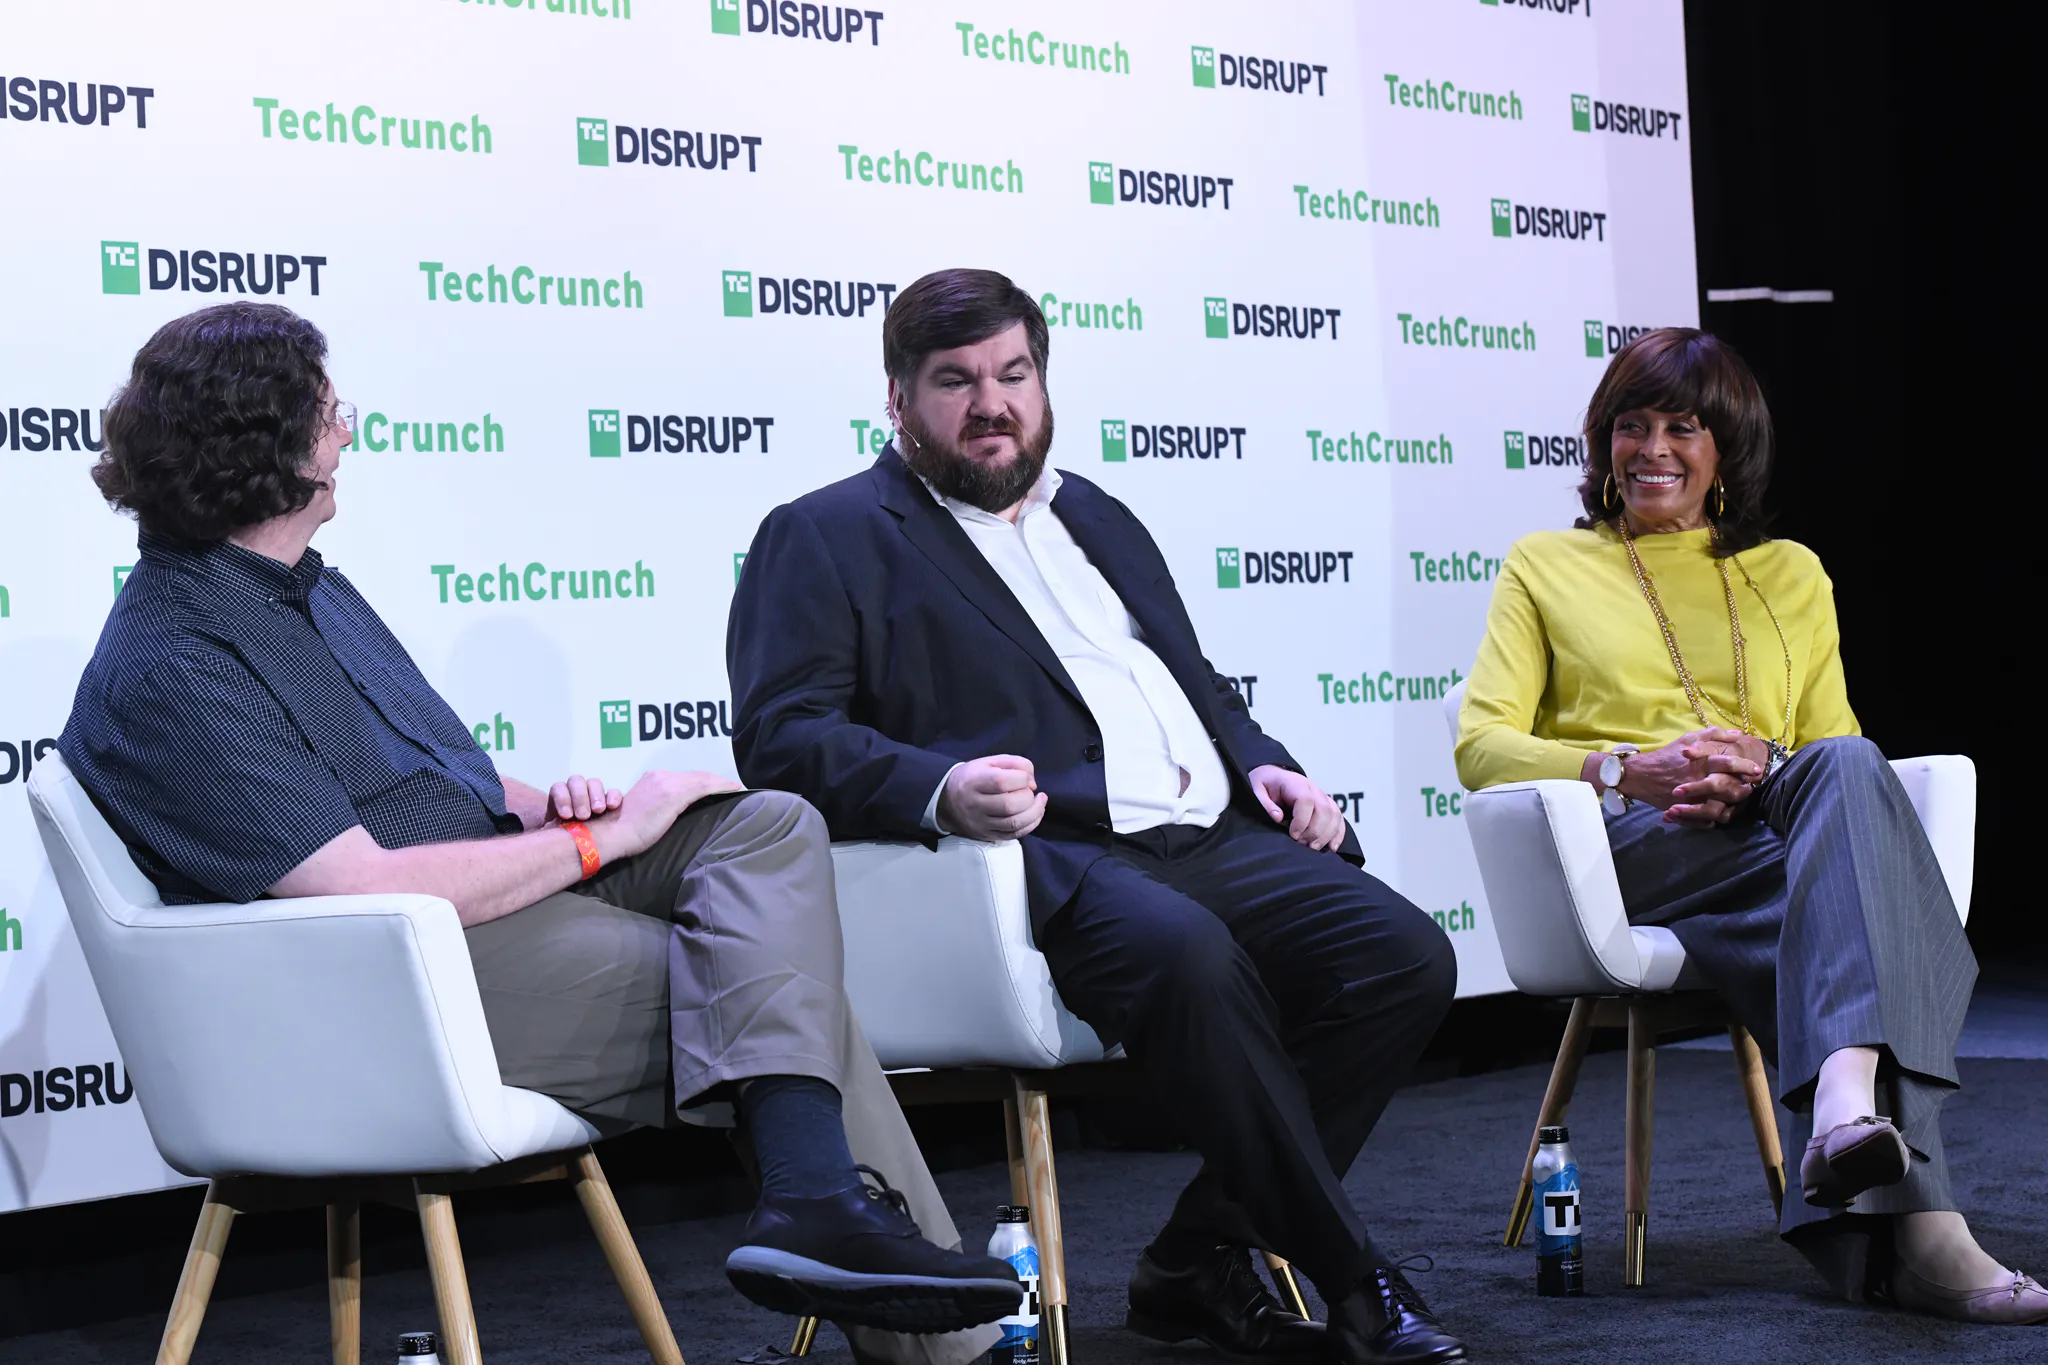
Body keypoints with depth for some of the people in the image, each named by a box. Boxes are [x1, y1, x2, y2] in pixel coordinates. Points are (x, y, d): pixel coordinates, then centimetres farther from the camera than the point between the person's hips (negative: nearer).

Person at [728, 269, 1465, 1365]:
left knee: (1403, 955, -15)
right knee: (1184, 951, -37)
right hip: (1045, 862, -7)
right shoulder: (824, 537, 8)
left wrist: (1262, 764, 13)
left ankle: (1199, 1263, -7)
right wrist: (937, 790, -23)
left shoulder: (1099, 520, 29)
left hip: (1211, 840, 7)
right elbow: (781, 736, -5)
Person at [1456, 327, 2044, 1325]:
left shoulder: (1790, 575, 28)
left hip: (1774, 824, 3)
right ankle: (1918, 1220, -53)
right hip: (1629, 846, -2)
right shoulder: (1547, 567, 20)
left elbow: (1833, 749, 18)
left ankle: (1847, 1100, -58)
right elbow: (1482, 745, 7)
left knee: (1846, 771, -38)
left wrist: (1763, 773, -9)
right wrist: (1629, 771, -13)